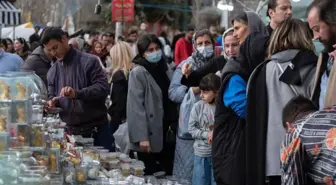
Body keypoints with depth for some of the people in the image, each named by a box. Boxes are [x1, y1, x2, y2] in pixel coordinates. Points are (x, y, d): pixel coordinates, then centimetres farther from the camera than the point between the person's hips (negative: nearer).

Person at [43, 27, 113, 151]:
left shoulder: (89, 61, -5)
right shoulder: (52, 72, 11)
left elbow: (103, 88, -13)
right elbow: (52, 96, 20)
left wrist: (77, 93, -26)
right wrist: (53, 102, -4)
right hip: (70, 132, 4)